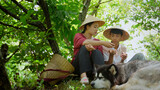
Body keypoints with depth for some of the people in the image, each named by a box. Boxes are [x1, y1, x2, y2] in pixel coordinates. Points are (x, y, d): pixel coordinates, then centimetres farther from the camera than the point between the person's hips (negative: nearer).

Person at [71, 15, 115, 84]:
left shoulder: (97, 41, 16)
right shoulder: (78, 36, 6)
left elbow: (100, 57, -1)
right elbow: (85, 42, -19)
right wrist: (103, 43, -24)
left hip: (91, 68, 3)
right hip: (78, 67, -2)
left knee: (96, 52, -23)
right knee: (84, 48, -25)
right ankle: (83, 75, -43)